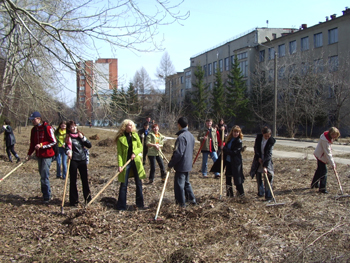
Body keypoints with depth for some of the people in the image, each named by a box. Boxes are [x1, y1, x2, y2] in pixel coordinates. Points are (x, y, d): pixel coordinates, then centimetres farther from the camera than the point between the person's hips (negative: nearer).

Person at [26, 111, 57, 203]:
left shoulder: (47, 128, -13)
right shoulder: (34, 130, 10)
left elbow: (53, 142, -13)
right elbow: (32, 144, 18)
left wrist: (41, 145, -21)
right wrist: (29, 154, 10)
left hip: (47, 155, -8)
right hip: (39, 155, 8)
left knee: (44, 176, -10)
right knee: (42, 176, 14)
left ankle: (47, 196, -2)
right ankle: (45, 193, 24)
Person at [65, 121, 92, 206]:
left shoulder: (80, 135, 10)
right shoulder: (69, 137, -1)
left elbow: (89, 145, 6)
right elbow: (67, 147, -15)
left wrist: (83, 138, -6)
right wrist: (68, 151, -37)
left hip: (82, 160, 4)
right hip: (73, 160, -3)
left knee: (85, 179, 9)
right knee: (73, 180, 2)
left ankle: (88, 199, 20)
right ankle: (74, 201, 10)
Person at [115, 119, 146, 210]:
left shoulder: (135, 136, 6)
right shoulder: (120, 138, -5)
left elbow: (140, 147, 9)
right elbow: (119, 153, -7)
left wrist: (135, 152, -11)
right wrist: (120, 165, -16)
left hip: (136, 161, 4)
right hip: (126, 162, -3)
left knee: (139, 183, 7)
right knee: (124, 184, 0)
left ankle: (140, 203, 19)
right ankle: (121, 205, 7)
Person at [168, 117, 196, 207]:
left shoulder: (181, 137, -22)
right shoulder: (191, 135, 7)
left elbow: (178, 153, -25)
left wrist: (170, 164, -16)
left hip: (181, 165, -9)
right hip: (188, 164, 9)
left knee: (179, 184, 1)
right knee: (186, 182, 23)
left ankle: (181, 203, 8)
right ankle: (191, 199, 28)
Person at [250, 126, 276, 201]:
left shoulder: (271, 140, -20)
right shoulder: (258, 137, -10)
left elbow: (268, 154, -25)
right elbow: (256, 148, 2)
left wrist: (265, 166, -31)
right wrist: (259, 157, -9)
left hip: (267, 159, -3)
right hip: (258, 158, 3)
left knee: (268, 176, -12)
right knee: (258, 175, 7)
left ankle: (268, 195, -11)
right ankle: (261, 192, 23)